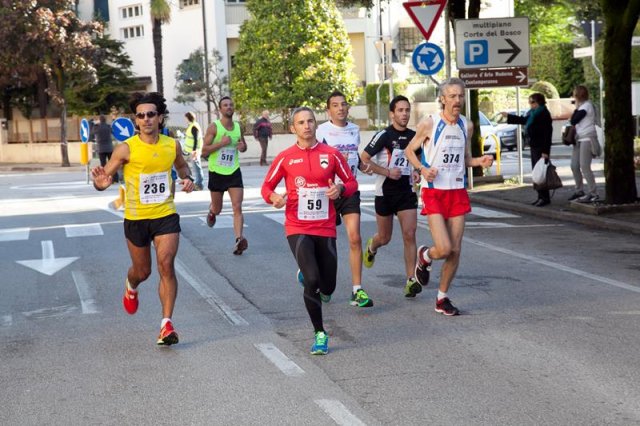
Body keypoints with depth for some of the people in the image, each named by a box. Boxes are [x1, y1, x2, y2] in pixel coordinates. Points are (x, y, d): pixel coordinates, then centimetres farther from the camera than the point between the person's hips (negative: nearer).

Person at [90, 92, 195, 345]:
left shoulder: (172, 145, -2)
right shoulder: (126, 149, -13)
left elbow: (181, 165, 21)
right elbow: (102, 181, -10)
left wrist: (187, 178, -2)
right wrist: (101, 182, -34)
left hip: (166, 215, 1)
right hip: (136, 219, -1)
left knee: (166, 264, -17)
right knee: (142, 271, 14)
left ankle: (166, 324, -13)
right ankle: (131, 287, 53)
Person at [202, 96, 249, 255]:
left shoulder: (238, 127, 4)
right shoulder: (214, 127, -9)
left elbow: (243, 145, 20)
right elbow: (204, 151, -13)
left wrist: (242, 147, -4)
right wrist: (221, 143, -25)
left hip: (234, 172, 2)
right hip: (216, 173, -2)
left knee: (237, 207, -13)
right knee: (217, 209, 13)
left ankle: (239, 240, -20)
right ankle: (211, 212, 50)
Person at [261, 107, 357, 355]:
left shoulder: (331, 154, 2)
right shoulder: (285, 157, 1)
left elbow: (351, 183, 9)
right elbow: (267, 187, 7)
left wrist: (340, 189, -14)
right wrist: (274, 197, -16)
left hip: (326, 229, 2)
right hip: (298, 229, -2)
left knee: (327, 287, 8)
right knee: (312, 279, -18)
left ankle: (314, 283, 48)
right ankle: (320, 334, 0)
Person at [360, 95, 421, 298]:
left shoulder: (413, 136, 5)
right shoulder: (384, 135, -11)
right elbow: (363, 159, -13)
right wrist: (387, 172, -18)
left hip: (407, 191, 3)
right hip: (385, 192, -3)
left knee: (409, 234, -10)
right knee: (384, 237, 10)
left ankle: (411, 280, -9)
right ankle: (372, 247, 47)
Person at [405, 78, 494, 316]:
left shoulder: (467, 126, 7)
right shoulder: (429, 124, -8)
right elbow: (409, 150, 3)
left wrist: (480, 161, -3)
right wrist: (422, 169, -15)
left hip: (458, 191, 5)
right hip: (434, 192, -5)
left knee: (455, 251, 3)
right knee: (444, 249, -15)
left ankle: (442, 298, 19)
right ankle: (424, 256, 22)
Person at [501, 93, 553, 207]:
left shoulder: (544, 114, -15)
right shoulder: (533, 113, 13)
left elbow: (548, 133, -19)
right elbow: (523, 120, 31)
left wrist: (545, 151, -23)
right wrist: (508, 116, 34)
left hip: (540, 147, -10)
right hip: (534, 146, 10)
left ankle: (545, 198, -3)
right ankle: (541, 196, 18)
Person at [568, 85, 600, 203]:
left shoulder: (586, 106, -10)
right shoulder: (582, 106, 17)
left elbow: (573, 121, -12)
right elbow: (575, 121, 16)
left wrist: (576, 107, -3)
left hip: (587, 139, -10)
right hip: (579, 139, 10)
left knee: (584, 167, -13)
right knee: (574, 166, 8)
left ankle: (593, 193, -11)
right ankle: (579, 191, 18)